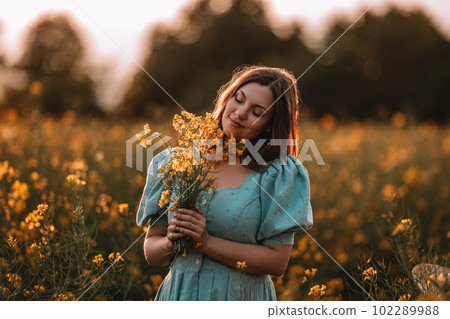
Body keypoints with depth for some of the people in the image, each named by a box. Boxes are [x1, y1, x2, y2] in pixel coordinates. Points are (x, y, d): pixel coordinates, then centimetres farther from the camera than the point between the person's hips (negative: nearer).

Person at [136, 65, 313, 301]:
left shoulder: (281, 174, -8)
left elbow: (277, 262, -13)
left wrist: (206, 241, -19)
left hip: (241, 299, -2)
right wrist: (170, 243, -18)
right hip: (179, 294, 2)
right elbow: (151, 251, 3)